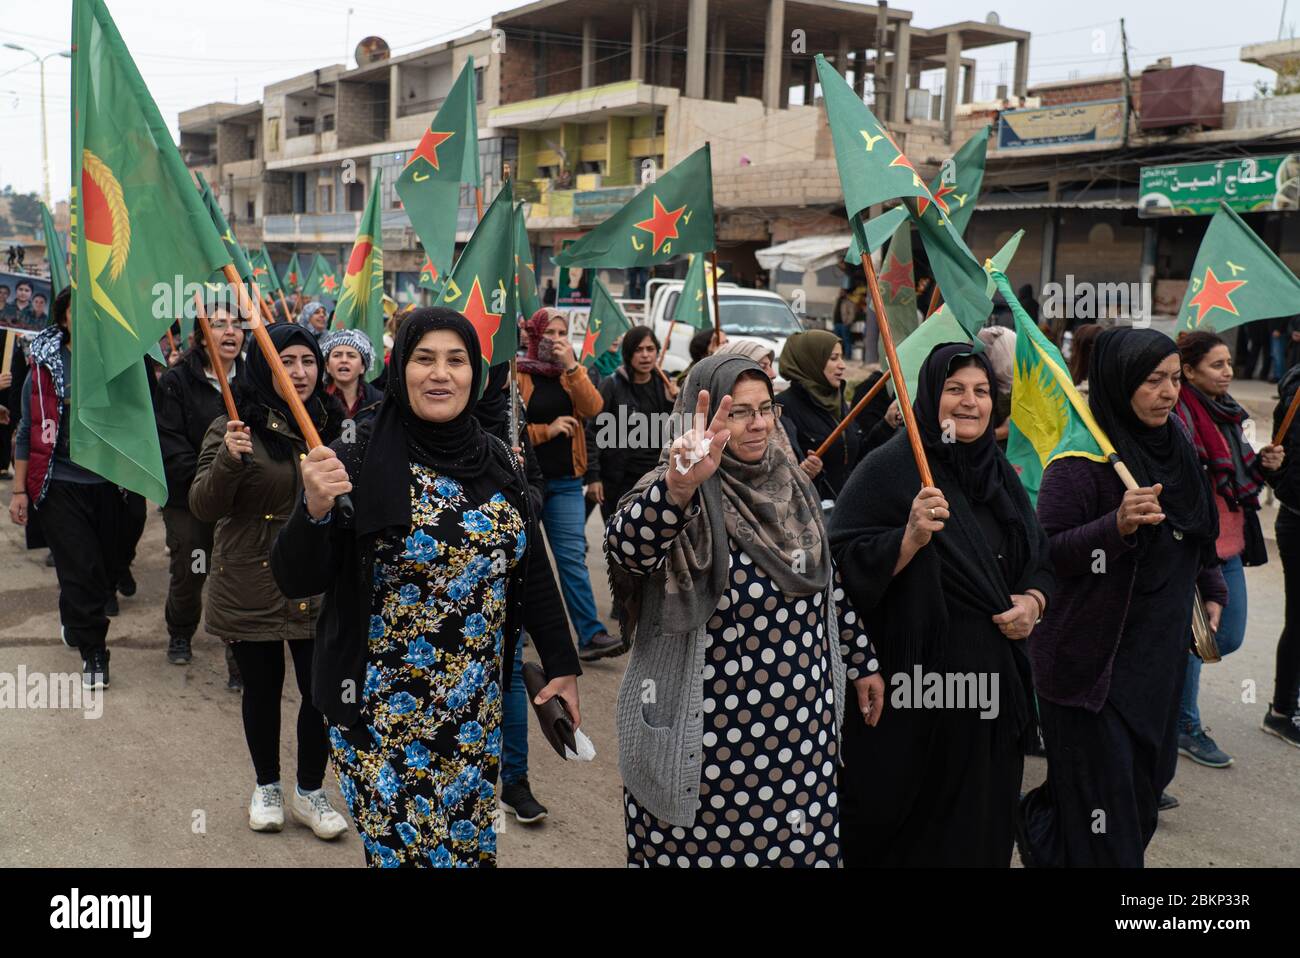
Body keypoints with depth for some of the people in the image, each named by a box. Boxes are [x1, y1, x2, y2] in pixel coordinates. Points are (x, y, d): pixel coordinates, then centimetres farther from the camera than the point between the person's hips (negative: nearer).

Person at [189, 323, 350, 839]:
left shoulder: (329, 425, 5)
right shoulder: (235, 427, -9)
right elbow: (203, 507, -14)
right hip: (251, 587, -2)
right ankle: (266, 787, 32)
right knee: (263, 688, 11)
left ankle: (310, 791, 22)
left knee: (323, 689, 1)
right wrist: (227, 459, -29)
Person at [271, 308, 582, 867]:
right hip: (385, 711, -4)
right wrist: (314, 510, -31)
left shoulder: (498, 464, 3)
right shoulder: (360, 463, -11)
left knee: (467, 846, 16)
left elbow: (532, 569, 11)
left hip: (476, 713, 5)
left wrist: (562, 663, 12)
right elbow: (297, 581, -14)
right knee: (402, 848, 5)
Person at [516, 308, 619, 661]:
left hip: (565, 480, 2)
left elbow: (592, 409, -10)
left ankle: (590, 634, -6)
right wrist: (547, 431, -16)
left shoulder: (571, 373, 9)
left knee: (573, 556, -4)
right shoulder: (516, 373, -3)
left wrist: (571, 367, -17)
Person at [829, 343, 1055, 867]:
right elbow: (847, 565, -16)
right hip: (913, 681, -6)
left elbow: (1040, 558, 20)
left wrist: (1033, 600, 0)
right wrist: (911, 536, -29)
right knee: (910, 825, 4)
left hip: (991, 681, 6)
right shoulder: (889, 468, -10)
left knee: (981, 822, 14)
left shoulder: (1001, 474, 11)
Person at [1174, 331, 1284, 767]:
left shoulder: (1227, 413, 12)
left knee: (1229, 637, 14)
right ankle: (1186, 728, 18)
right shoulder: (1181, 417, -17)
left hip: (1230, 545, 9)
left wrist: (1264, 464, 3)